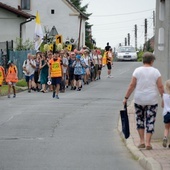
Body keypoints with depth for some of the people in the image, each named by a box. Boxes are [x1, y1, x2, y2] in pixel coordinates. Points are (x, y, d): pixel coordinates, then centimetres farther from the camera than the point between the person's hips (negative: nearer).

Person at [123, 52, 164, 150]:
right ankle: (148, 143, 1)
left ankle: (142, 141, 14)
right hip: (152, 100, -1)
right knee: (150, 121, 5)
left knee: (140, 119, 17)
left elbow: (132, 85, -4)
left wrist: (126, 98, 2)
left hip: (139, 100, 1)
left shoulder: (137, 71, -4)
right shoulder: (156, 72, -4)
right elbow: (160, 87, -5)